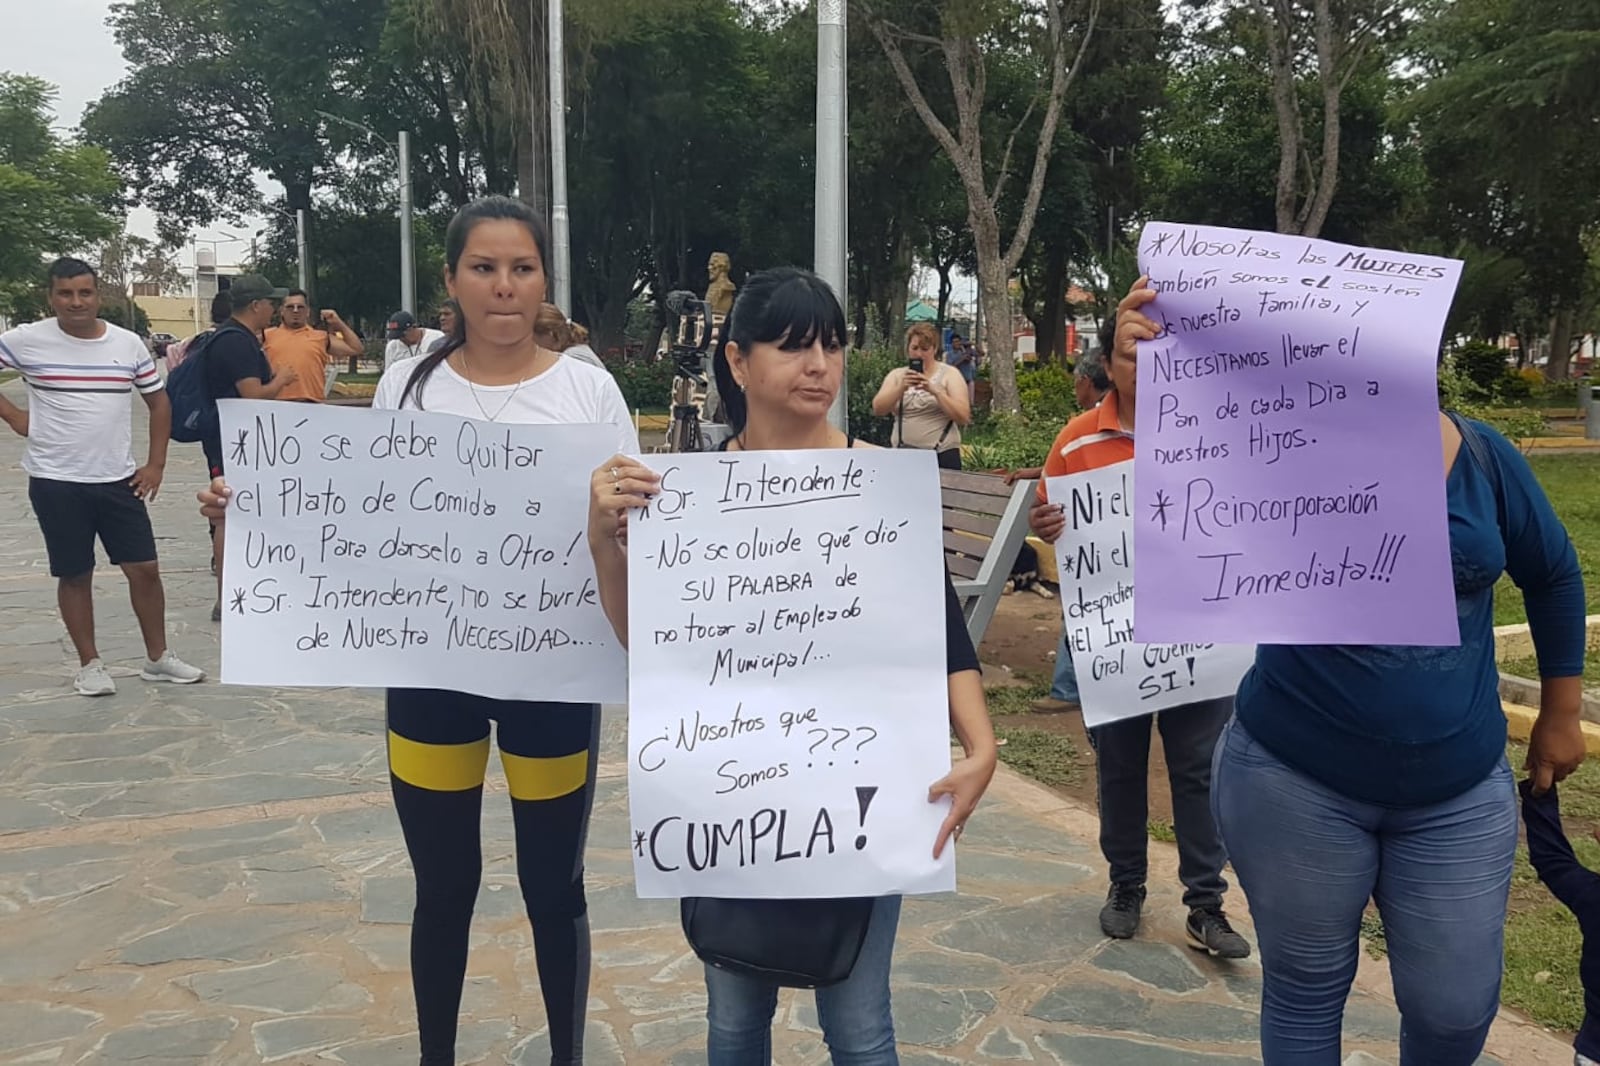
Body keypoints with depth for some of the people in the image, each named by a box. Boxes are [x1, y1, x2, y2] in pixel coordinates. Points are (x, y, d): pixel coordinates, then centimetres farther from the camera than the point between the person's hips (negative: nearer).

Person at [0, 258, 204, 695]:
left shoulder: (128, 343, 1)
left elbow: (158, 400, 10)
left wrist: (155, 464, 4)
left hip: (118, 479, 2)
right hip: (56, 482, -2)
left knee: (145, 567, 4)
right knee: (75, 575, 6)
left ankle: (157, 658, 18)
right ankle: (89, 664, 19)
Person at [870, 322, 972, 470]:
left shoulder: (949, 374, 1)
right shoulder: (896, 375, 7)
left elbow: (963, 417, -10)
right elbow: (878, 409, -6)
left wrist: (935, 391, -21)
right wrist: (901, 388, -21)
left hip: (942, 455, -2)